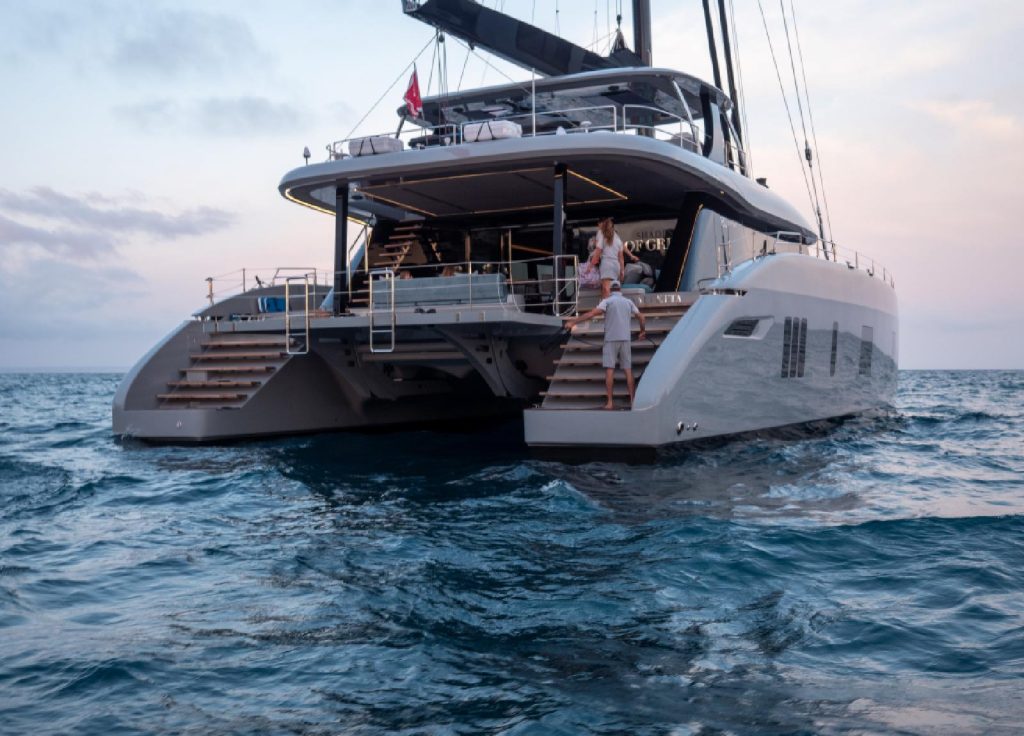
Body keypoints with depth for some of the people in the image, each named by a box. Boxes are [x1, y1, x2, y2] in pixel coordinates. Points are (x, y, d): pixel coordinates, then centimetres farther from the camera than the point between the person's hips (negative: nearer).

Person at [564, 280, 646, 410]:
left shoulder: (607, 301, -2)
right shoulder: (628, 302, 11)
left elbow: (592, 313, -15)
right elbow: (641, 317, 13)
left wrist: (574, 321, -16)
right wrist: (643, 331, 30)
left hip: (611, 339, -4)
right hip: (625, 339, 4)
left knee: (609, 370, -5)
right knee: (628, 370, 6)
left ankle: (609, 402, -9)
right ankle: (633, 400, 5)